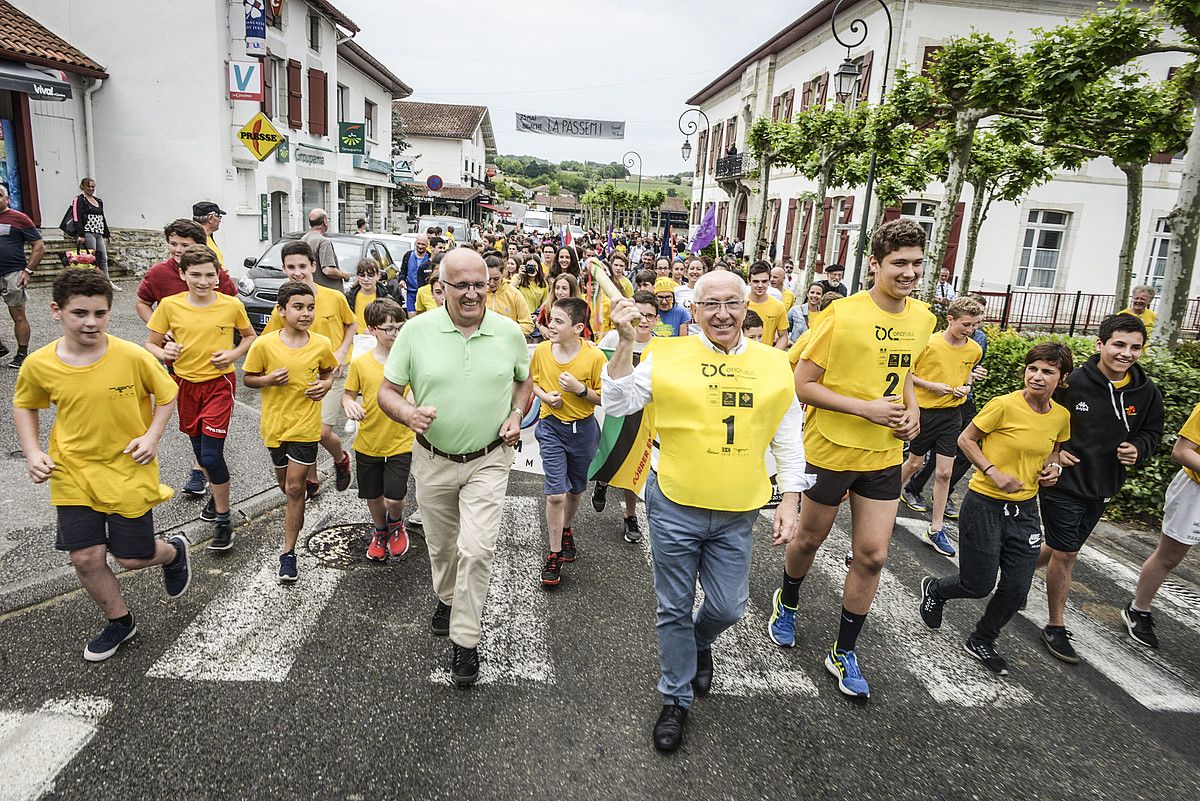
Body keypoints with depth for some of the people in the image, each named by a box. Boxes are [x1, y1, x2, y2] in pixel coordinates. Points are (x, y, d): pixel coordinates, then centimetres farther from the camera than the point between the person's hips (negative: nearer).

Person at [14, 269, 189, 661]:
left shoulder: (133, 357, -18)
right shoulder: (39, 365, -10)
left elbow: (166, 395, -1)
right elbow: (24, 406, 10)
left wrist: (151, 436, -14)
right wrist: (32, 453, -3)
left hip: (129, 471, -2)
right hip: (73, 472, 2)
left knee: (132, 557, 6)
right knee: (85, 557, 3)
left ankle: (174, 551, 42)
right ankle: (119, 621, 29)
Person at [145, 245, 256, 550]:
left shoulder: (232, 305, -10)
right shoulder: (170, 305, -6)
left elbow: (250, 336, 7)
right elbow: (151, 344, 3)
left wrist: (233, 354, -12)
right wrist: (164, 353, -20)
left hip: (219, 382, -3)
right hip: (186, 383, 3)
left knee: (211, 454, -10)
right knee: (199, 448, 18)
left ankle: (223, 521, 4)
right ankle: (217, 493, 45)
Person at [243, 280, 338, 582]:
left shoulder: (321, 344, -7)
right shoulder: (264, 345, -11)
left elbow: (328, 371, 13)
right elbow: (247, 378, 0)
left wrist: (327, 384, -9)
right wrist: (268, 380, -20)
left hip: (305, 425, -1)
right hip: (275, 424, 1)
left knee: (295, 488, 0)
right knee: (284, 483, 19)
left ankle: (288, 552, 9)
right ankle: (297, 515, 53)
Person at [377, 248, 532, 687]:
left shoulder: (509, 332, -5)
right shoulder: (416, 331, -10)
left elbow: (523, 381, 12)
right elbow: (387, 392, -5)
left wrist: (516, 415, -6)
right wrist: (409, 413, -26)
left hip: (488, 460, -1)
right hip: (433, 460, 1)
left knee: (477, 549, -10)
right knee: (440, 546, 19)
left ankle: (466, 642, 7)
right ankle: (446, 599, 50)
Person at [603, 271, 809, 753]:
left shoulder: (773, 365, 2)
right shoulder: (668, 356, -5)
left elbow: (787, 442, 7)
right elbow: (617, 402, -8)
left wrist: (789, 502, 3)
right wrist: (626, 342, -18)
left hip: (736, 515, 2)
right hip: (675, 507, -2)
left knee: (727, 608, 12)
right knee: (675, 609, 10)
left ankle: (700, 645, 48)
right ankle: (675, 700, 32)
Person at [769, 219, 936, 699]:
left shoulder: (922, 319, 2)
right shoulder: (842, 314, -18)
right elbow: (802, 385, -16)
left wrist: (912, 408, 0)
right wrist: (867, 408, -23)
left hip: (885, 456, 5)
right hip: (831, 449, -5)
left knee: (872, 556, 6)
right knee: (810, 539, 15)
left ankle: (844, 653, 25)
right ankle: (787, 603, 47)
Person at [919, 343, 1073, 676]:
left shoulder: (1061, 416, 0)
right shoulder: (1004, 405, -17)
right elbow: (966, 439, -8)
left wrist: (1054, 467, -2)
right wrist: (993, 472, -20)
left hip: (1024, 508, 5)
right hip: (985, 504, -5)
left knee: (1017, 589, 7)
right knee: (978, 585, 1)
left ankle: (982, 641, 32)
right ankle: (934, 589, 36)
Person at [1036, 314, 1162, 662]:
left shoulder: (1147, 392, -4)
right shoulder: (1072, 382, -18)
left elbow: (1152, 431, 12)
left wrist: (1139, 449, -9)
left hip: (1103, 489, 5)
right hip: (1063, 483, -5)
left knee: (1063, 547, 19)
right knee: (1065, 554, 2)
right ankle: (1056, 627, 17)